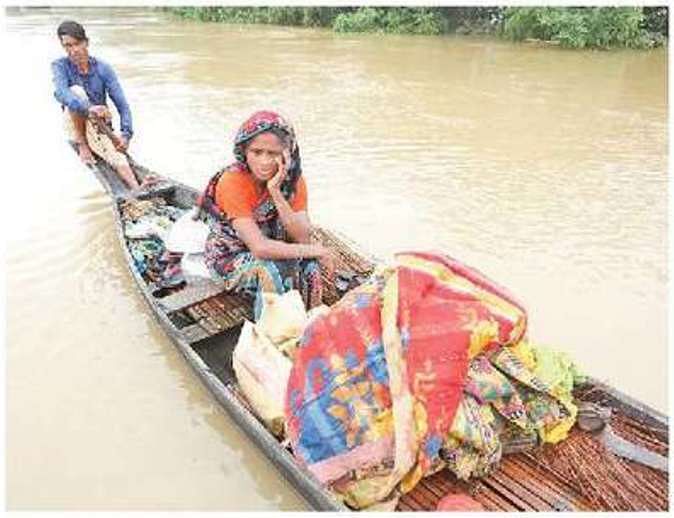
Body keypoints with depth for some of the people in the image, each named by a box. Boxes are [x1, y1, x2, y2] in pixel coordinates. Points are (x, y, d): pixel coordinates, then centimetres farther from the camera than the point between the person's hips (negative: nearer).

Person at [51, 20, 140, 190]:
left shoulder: (103, 68, -7)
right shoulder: (60, 66, -8)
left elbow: (122, 104, -12)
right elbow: (60, 93, -30)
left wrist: (126, 134, -29)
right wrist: (88, 109, -50)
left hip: (101, 125, 1)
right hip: (74, 125, 0)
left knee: (116, 154, -32)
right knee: (77, 91, -30)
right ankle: (81, 145, -19)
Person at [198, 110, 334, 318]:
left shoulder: (293, 179, -11)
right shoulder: (232, 182, -25)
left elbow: (302, 238, -22)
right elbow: (259, 248, -31)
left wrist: (276, 192, -31)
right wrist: (314, 250, -26)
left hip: (271, 248, 4)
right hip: (229, 255, -4)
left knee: (309, 265, -23)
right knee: (275, 270, -31)